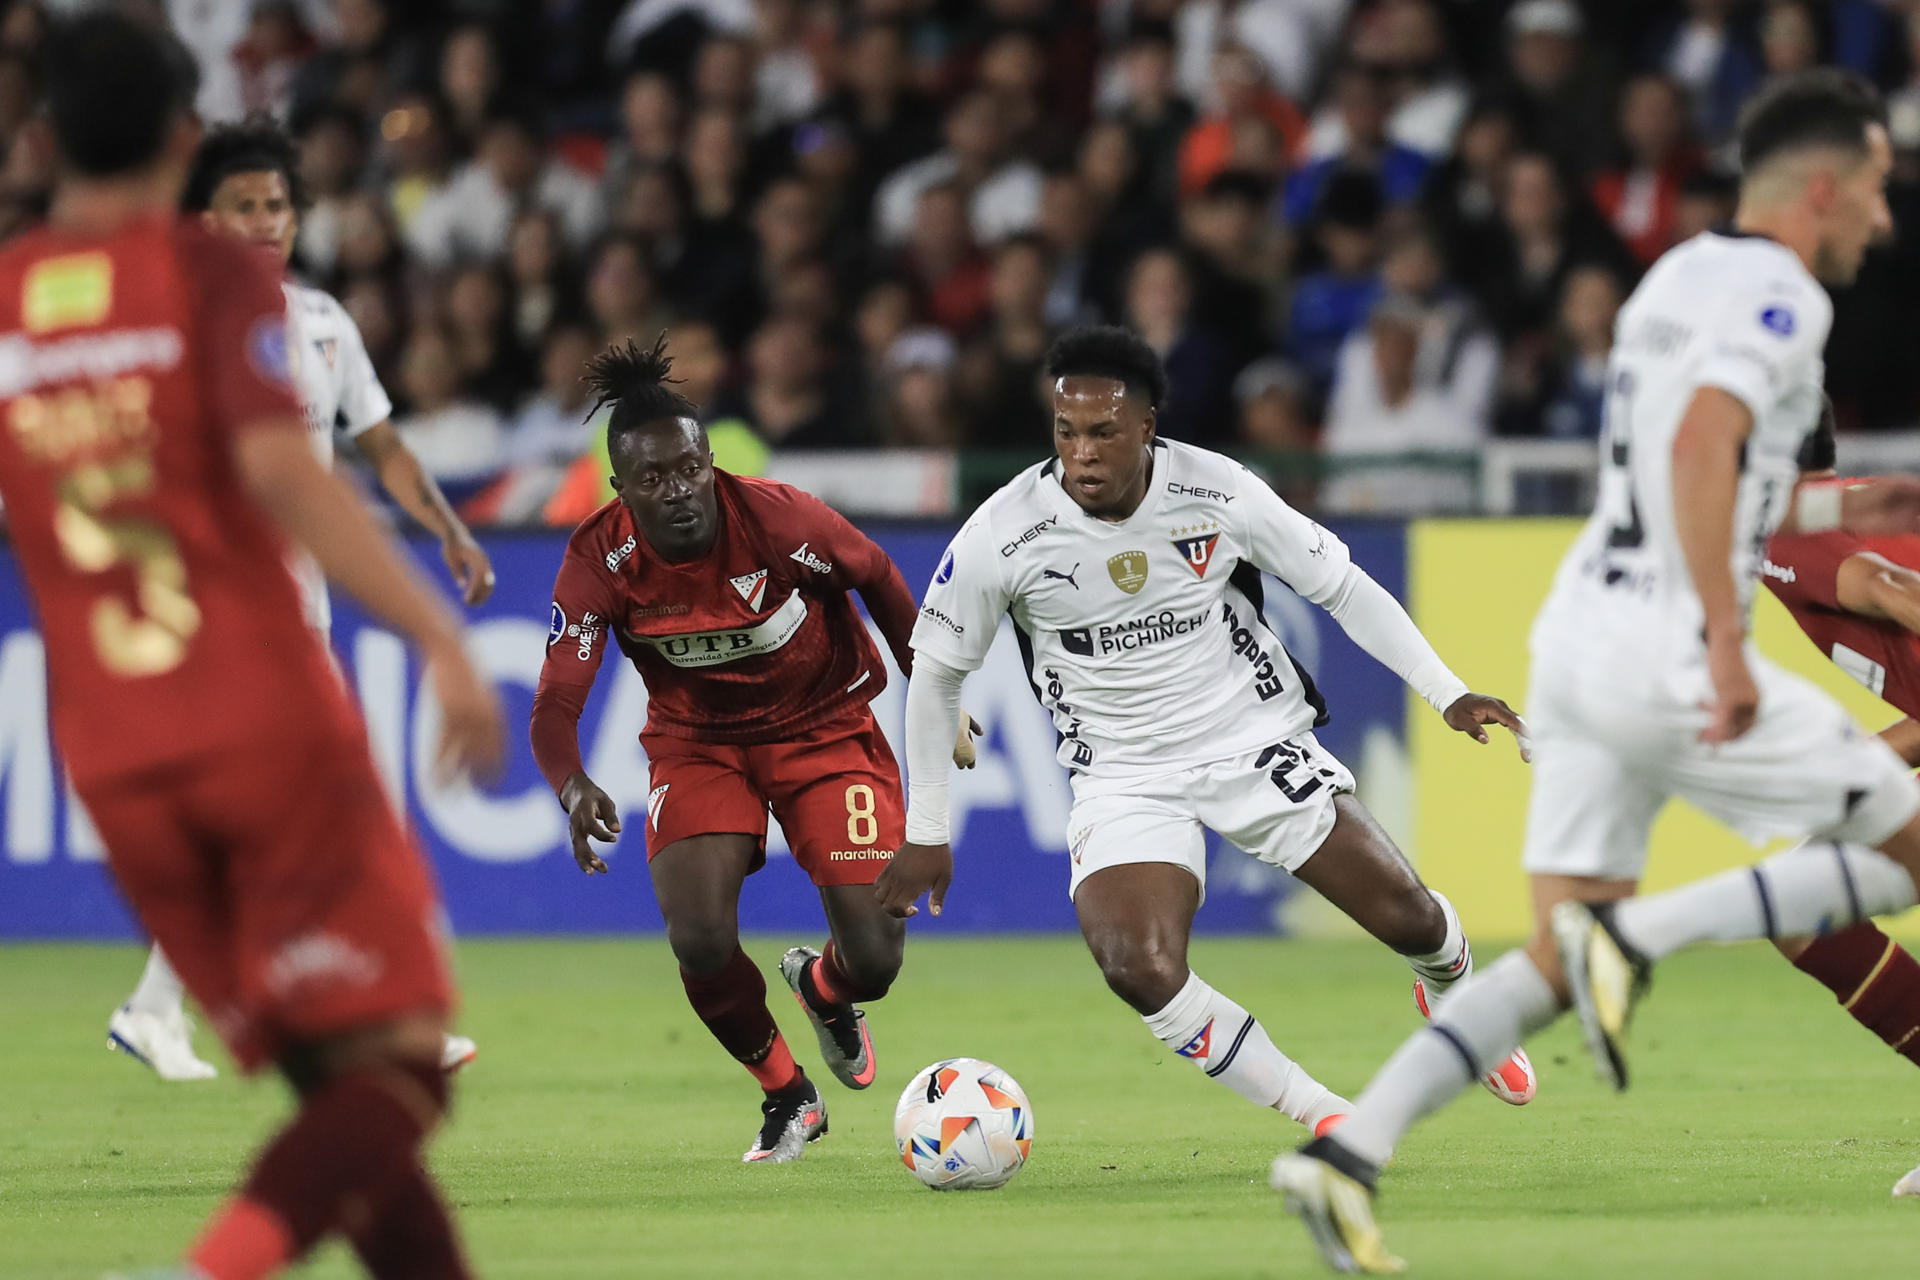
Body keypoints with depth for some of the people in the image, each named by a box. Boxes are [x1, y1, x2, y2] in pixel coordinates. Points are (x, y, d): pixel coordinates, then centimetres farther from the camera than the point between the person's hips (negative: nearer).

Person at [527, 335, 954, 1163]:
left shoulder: (777, 518, -26)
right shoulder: (599, 562, -21)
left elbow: (878, 579, -6)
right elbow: (555, 703, -22)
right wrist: (573, 787, -44)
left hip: (825, 728, -1)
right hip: (697, 743, 1)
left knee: (873, 961, -12)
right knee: (700, 941, -24)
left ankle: (822, 988, 32)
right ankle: (785, 1094, 8)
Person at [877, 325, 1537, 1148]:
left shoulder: (1218, 493, -15)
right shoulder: (1001, 538, -17)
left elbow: (1342, 587, -2)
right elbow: (936, 672, -2)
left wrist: (1448, 694, -7)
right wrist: (924, 835, 1)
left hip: (1258, 740, 1)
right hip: (1124, 782, -1)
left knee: (1409, 918, -1)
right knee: (1141, 971, -26)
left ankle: (1452, 998, 39)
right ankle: (1320, 1116, -8)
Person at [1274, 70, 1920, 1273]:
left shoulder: (1680, 279, 20)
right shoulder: (1781, 295, -8)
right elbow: (1702, 446, -25)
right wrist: (1726, 643, -28)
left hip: (1580, 629, 9)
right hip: (1667, 655, -9)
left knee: (1558, 964, 7)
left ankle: (1347, 1153, -8)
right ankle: (1635, 938, -10)